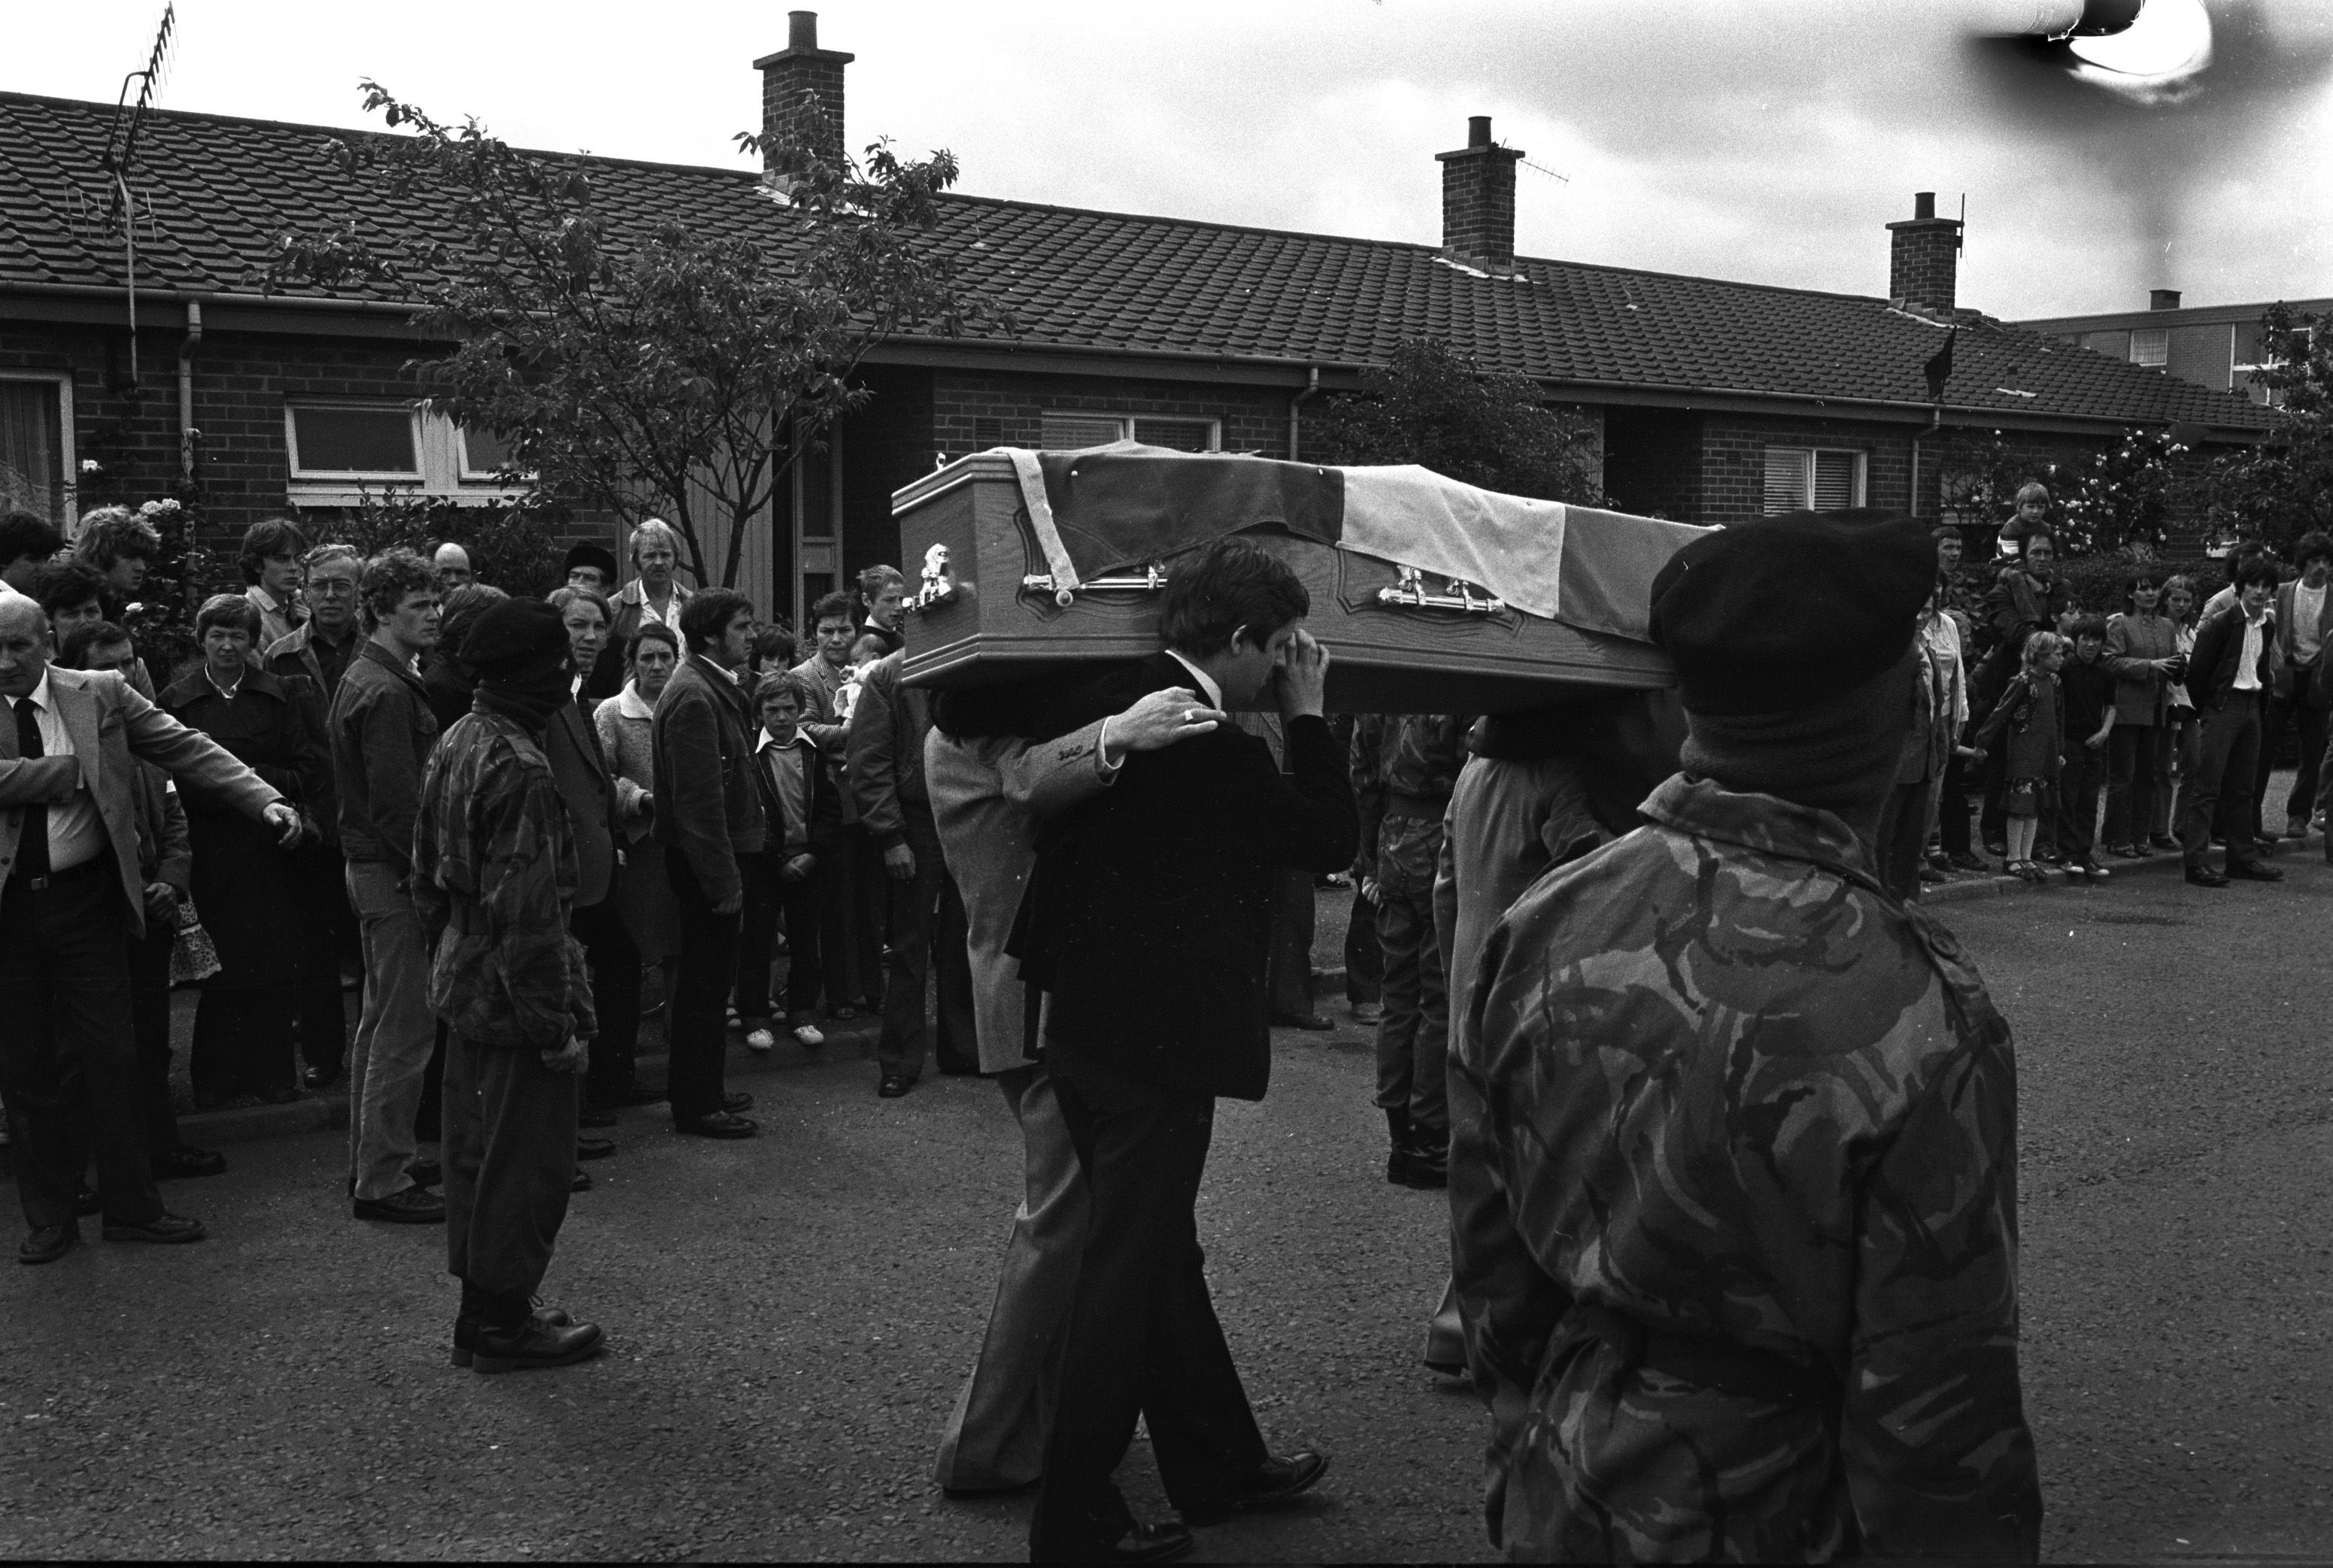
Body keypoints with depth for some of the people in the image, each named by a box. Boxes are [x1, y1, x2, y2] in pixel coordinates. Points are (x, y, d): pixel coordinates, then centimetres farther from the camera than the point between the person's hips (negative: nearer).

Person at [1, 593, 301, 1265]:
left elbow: (189, 750, -1)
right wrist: (75, 768, -14)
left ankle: (131, 1206, 17)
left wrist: (266, 800, -10)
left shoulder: (101, 693, 2)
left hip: (86, 899, 0)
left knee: (111, 1056, 4)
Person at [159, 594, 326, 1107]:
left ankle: (272, 1072, 11)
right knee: (214, 965, -1)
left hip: (267, 847, 1)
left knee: (273, 966, 0)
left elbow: (309, 771, 5)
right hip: (205, 847, -1)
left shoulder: (277, 696, 8)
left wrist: (257, 776, -9)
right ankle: (215, 1078, 11)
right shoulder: (175, 700, 5)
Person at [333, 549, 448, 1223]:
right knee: (404, 1030, -5)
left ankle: (371, 1163, 29)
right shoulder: (387, 692, -18)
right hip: (395, 873, -11)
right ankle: (381, 1181, 1)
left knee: (380, 1022, 18)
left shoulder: (368, 679, 15)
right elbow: (396, 801, -23)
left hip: (375, 869, 11)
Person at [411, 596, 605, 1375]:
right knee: (528, 1159, 3)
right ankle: (500, 1323, 13)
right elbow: (527, 911, -24)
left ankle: (483, 1305, 30)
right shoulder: (519, 768, -23)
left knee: (477, 1148, 18)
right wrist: (559, 1022, -20)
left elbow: (429, 873, 15)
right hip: (514, 996, -10)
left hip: (463, 983, 10)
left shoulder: (457, 742, 6)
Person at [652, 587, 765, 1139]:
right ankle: (695, 1105, 8)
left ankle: (701, 1090, 29)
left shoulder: (715, 689, 12)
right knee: (705, 983, -1)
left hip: (719, 853, 10)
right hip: (703, 859, -10)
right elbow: (699, 798, -22)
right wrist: (723, 879, -22)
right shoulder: (693, 696, -19)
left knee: (709, 979, 18)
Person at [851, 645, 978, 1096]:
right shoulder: (887, 677, -4)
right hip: (916, 826, -3)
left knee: (963, 944, 11)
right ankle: (899, 1061, 12)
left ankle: (962, 1049, 23)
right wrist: (891, 837, -13)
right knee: (910, 947, 2)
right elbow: (870, 763, -7)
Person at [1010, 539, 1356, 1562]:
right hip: (1158, 1044, -9)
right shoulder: (1213, 745, -21)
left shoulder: (1102, 703, 3)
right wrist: (1307, 713, -4)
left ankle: (1219, 1467, 35)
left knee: (1159, 1254, 19)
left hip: (1087, 1025, 9)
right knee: (1129, 1273, 2)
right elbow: (1333, 840, -11)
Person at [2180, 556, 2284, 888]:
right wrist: (2206, 707, -2)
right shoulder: (2222, 622, -11)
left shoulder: (2268, 626, 11)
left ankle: (2243, 857, 19)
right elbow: (2197, 668, -8)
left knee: (2241, 788, 13)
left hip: (2252, 705, 7)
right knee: (2207, 785, -9)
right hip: (2223, 705, -7)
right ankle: (2197, 861, -11)